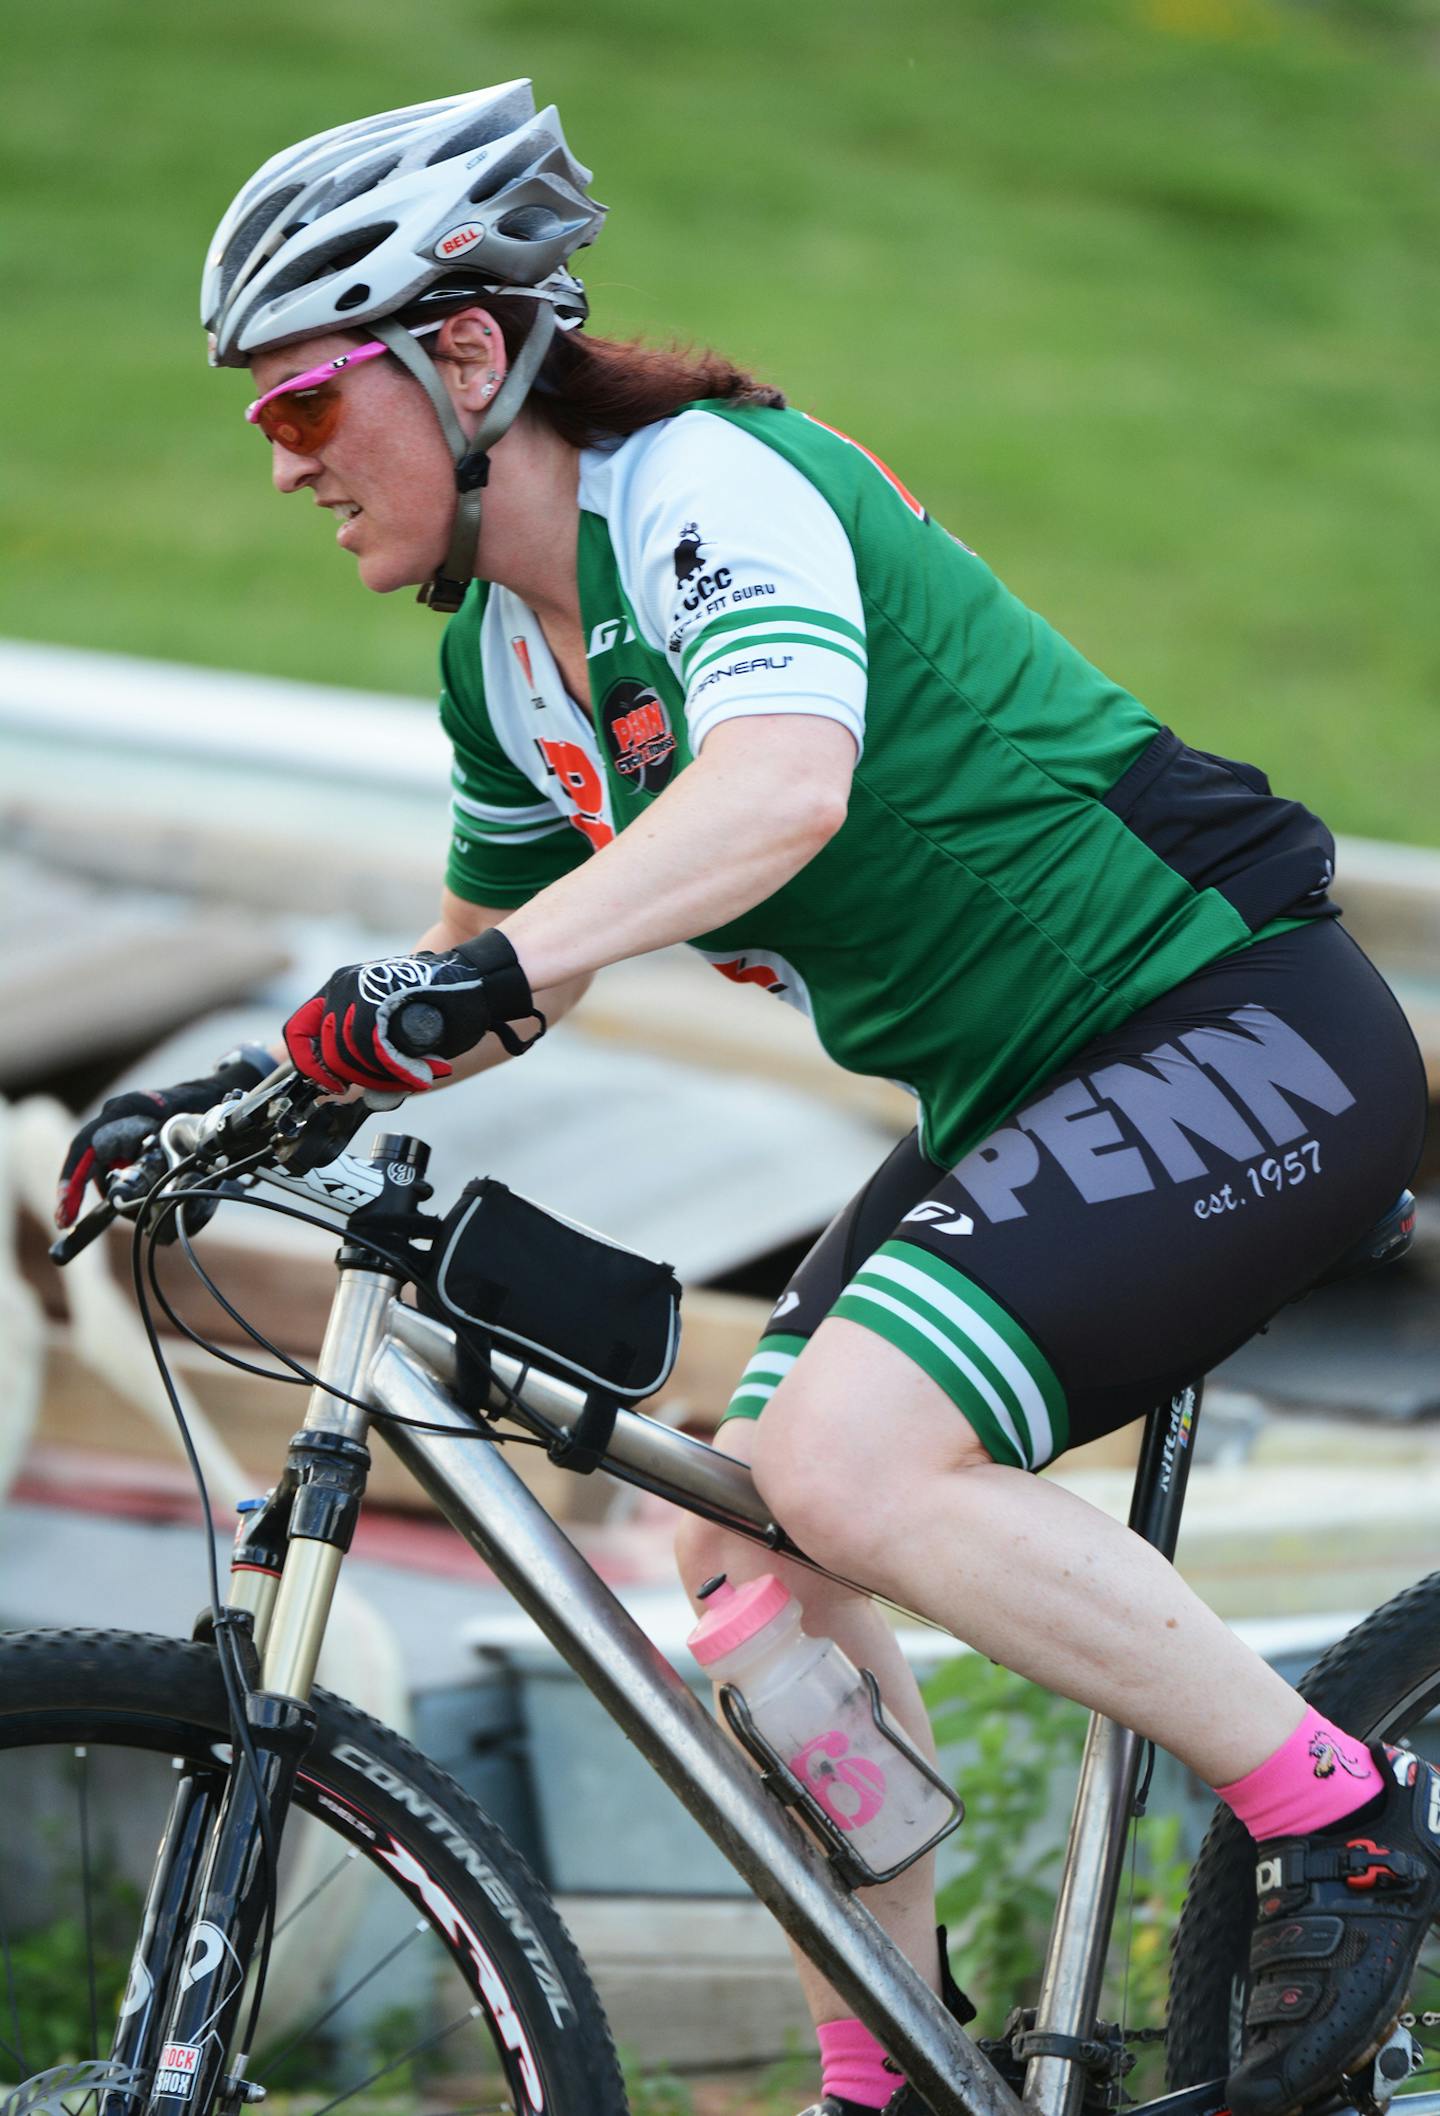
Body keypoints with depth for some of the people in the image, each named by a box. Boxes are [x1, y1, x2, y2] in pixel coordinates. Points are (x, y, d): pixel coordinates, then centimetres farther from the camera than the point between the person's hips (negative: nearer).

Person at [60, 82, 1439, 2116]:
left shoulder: (709, 482, -18)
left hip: (1238, 1029, -10)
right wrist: (261, 1089, 12)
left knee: (844, 1460, -26)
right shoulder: (501, 653, 9)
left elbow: (785, 781, -38)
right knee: (743, 1553, 5)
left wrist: (504, 966, -49)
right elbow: (493, 959, 24)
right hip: (1019, 1095, 10)